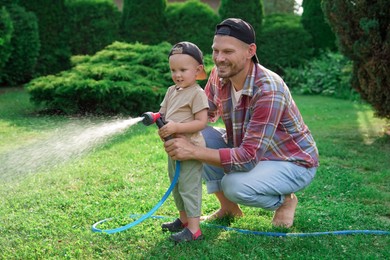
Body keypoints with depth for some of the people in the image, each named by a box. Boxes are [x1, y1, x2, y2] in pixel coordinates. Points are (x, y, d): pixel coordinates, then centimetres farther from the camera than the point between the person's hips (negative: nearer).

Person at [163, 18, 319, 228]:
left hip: (295, 163, -7)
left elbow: (249, 158, -35)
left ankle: (285, 200, 2)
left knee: (235, 185, -32)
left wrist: (194, 152, -40)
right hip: (250, 150, 7)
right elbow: (206, 113, 4)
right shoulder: (219, 75, -11)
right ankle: (229, 208, 5)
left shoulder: (269, 90, -33)